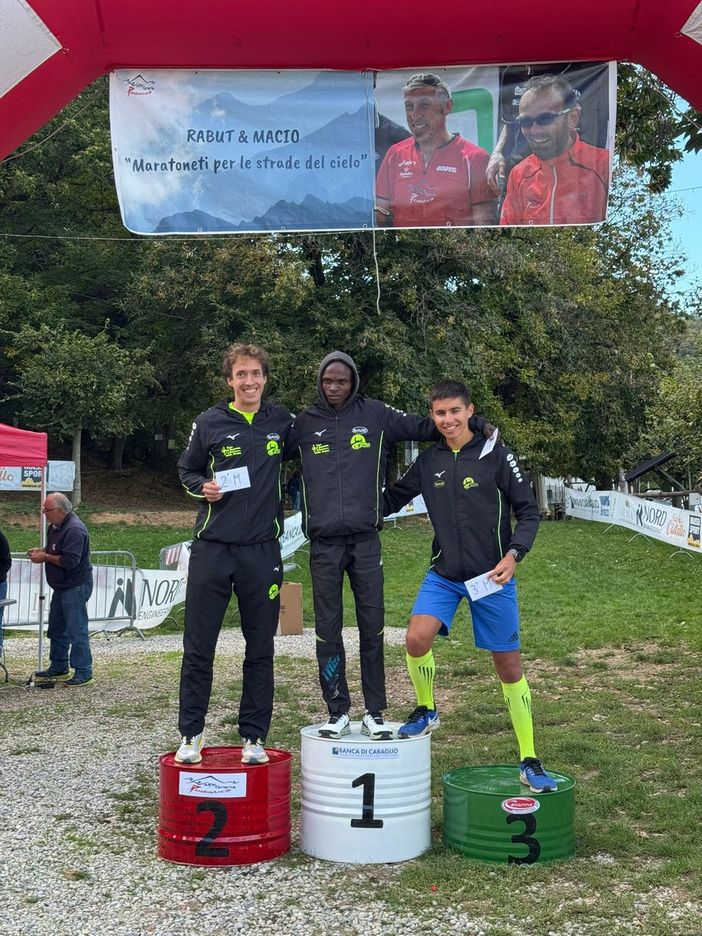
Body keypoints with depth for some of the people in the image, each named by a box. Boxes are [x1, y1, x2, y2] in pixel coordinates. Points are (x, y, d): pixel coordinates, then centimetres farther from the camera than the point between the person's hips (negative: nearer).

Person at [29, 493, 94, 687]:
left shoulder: (74, 529, -23)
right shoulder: (55, 525, 10)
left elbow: (70, 561, -28)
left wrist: (45, 557, -17)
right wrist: (42, 551, 5)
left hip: (75, 587, -11)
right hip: (61, 587, 11)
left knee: (77, 631, -6)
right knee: (56, 629, 18)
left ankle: (84, 673, 1)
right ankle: (59, 668, 30)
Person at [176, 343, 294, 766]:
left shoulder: (283, 421, 6)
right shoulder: (210, 423, 2)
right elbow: (186, 470, 14)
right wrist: (203, 487, -5)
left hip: (263, 550, 1)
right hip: (212, 548, -1)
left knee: (261, 650, 7)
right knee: (198, 648, 2)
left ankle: (254, 738, 17)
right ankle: (190, 735, 15)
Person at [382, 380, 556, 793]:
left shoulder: (496, 456, -7)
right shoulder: (428, 462, 4)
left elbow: (529, 511, -4)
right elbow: (393, 499, 16)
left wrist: (513, 554, -18)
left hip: (492, 576, -3)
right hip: (444, 574, 3)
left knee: (509, 664, 4)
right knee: (417, 637, -21)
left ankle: (530, 761, 16)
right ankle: (426, 710, 9)